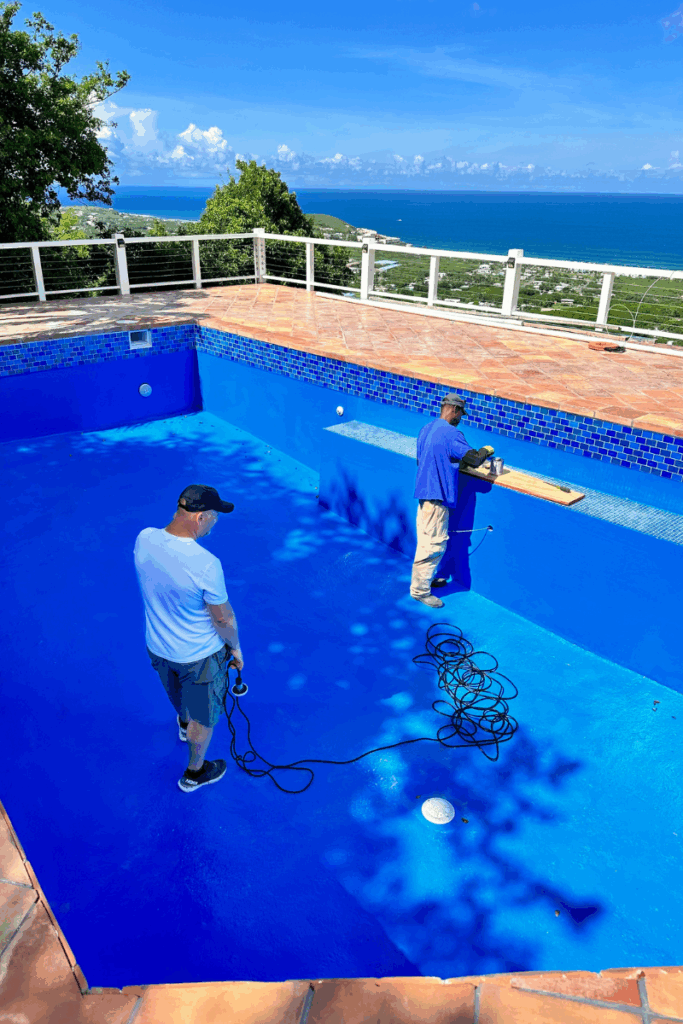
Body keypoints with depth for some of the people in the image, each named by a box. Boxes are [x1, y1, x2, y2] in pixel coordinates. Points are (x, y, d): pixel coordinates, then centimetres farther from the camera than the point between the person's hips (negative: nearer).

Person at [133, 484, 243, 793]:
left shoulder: (144, 539, -18)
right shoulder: (206, 564, -37)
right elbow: (224, 619, -22)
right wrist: (235, 647, -2)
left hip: (156, 646, 6)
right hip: (198, 655, -6)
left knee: (178, 693, 37)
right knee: (203, 715, 22)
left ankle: (184, 724, 68)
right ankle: (195, 773, 46)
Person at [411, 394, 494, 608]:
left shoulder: (426, 429, 12)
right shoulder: (451, 433, -17)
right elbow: (473, 459, -21)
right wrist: (486, 450, 0)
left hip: (424, 492, 10)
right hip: (437, 495, -10)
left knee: (426, 540, 20)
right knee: (435, 544, -3)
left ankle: (425, 577, 32)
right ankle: (420, 590, 2)